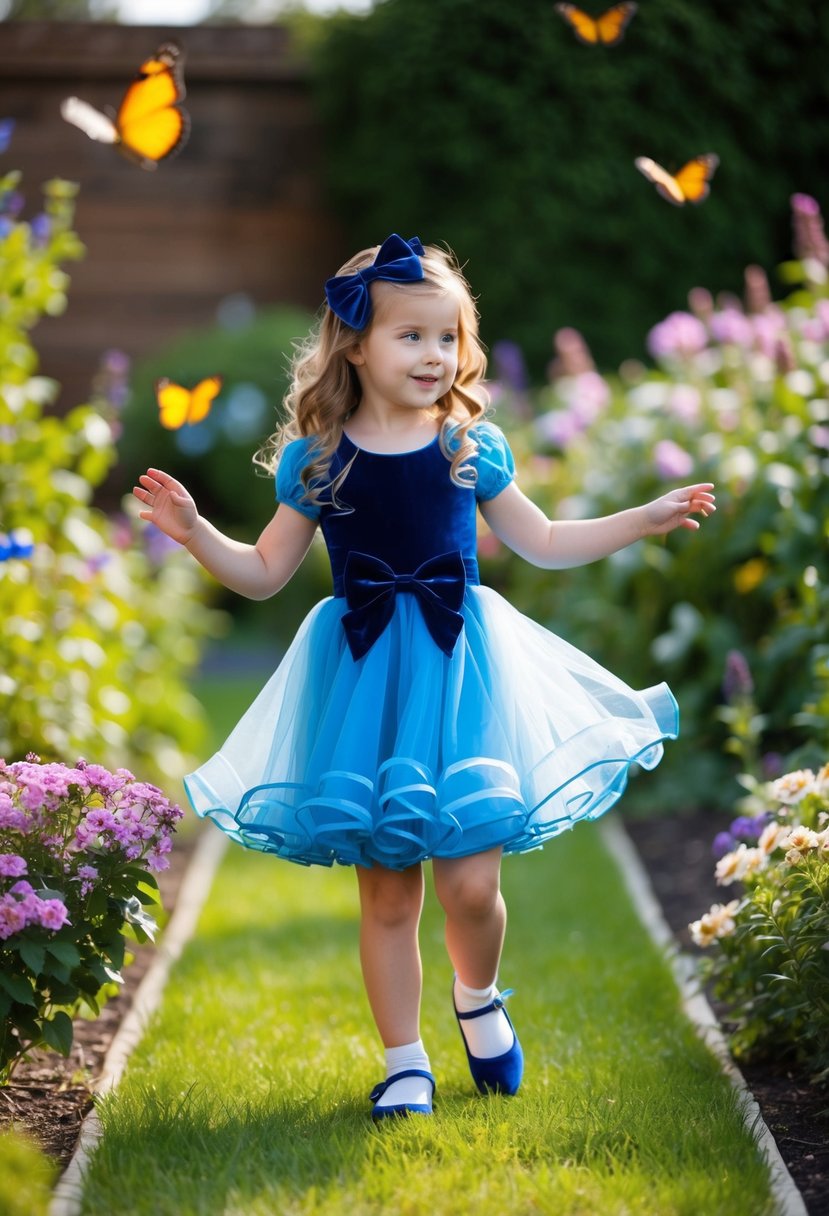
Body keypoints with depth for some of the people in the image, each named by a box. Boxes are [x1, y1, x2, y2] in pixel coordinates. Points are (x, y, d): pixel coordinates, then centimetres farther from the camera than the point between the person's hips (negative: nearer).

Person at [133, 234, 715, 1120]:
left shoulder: (473, 446, 4)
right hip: (364, 679, 0)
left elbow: (543, 543, 17)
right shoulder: (316, 459, 1)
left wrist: (646, 519, 13)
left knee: (470, 884, -7)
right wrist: (194, 533, -8)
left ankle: (477, 999, 26)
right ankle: (404, 1062, 20)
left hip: (459, 668, 0)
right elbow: (263, 573, 8)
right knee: (385, 889, 5)